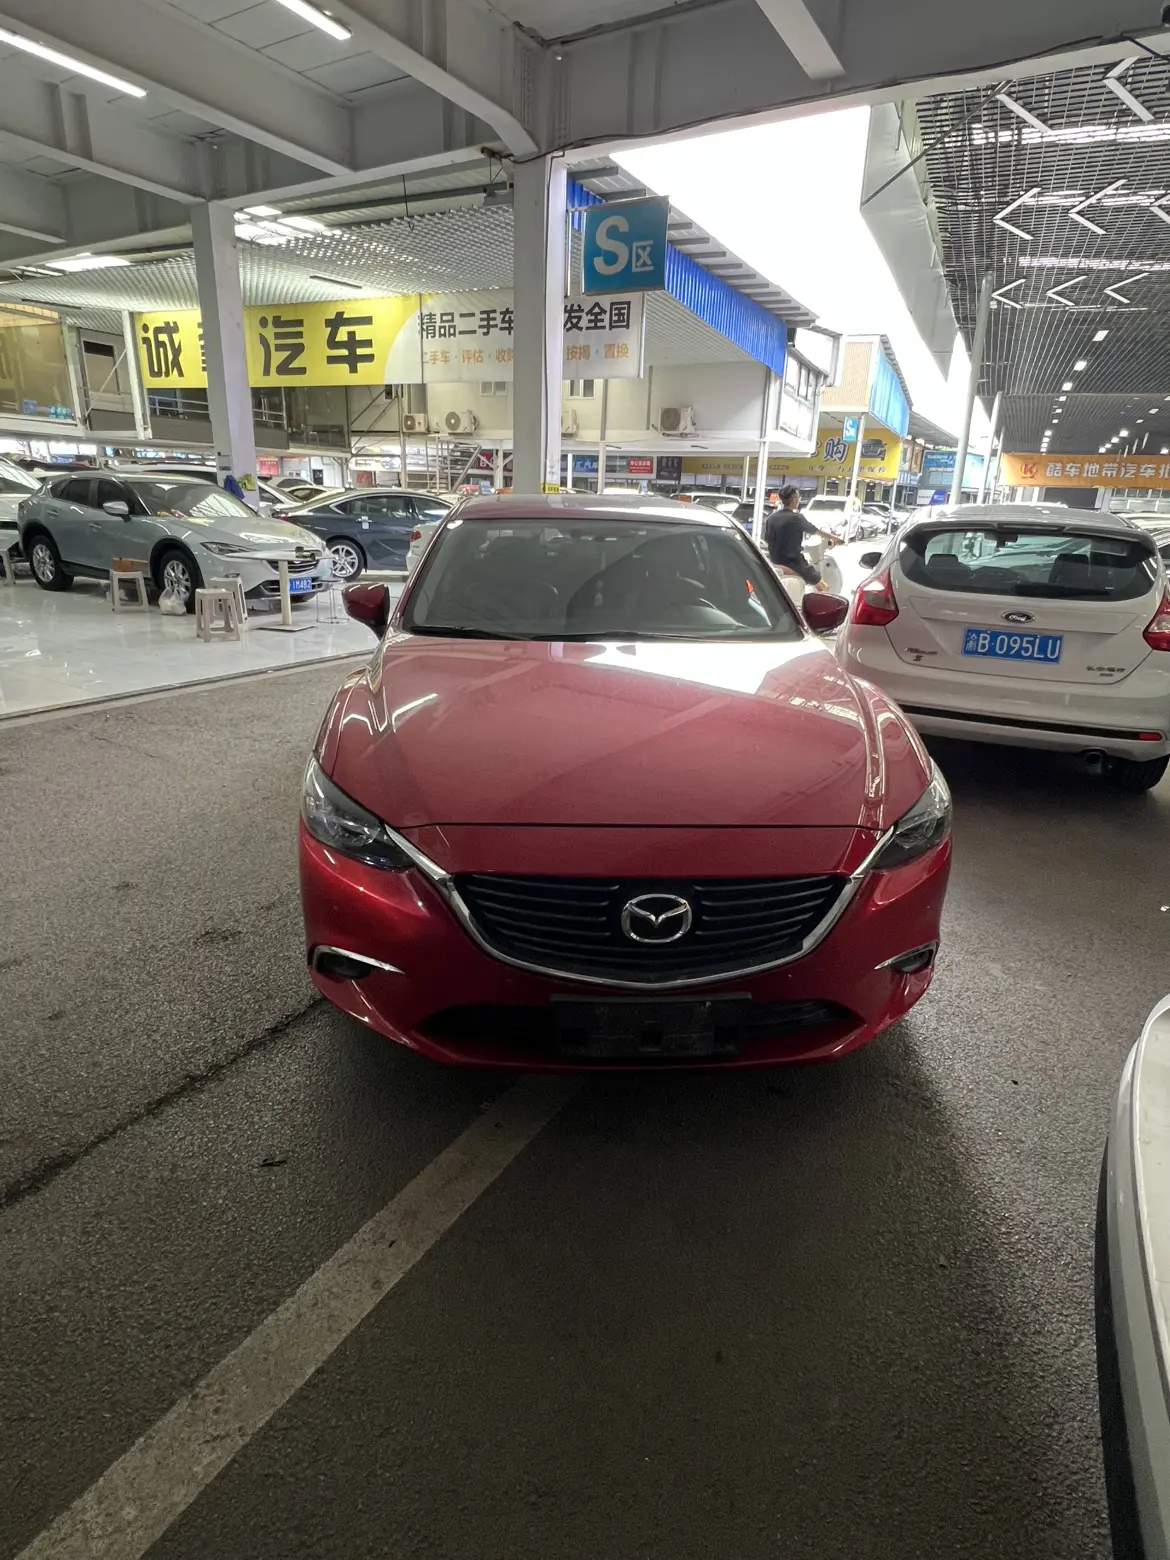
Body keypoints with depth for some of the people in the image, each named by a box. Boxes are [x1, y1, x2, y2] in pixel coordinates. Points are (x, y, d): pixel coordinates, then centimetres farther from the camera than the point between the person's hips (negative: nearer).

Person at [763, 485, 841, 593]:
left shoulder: (771, 518, 1)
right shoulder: (797, 518, -13)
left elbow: (766, 542, 10)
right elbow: (818, 532, -2)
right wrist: (835, 538, 14)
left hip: (775, 562, 7)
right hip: (794, 563, -7)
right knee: (823, 588, 10)